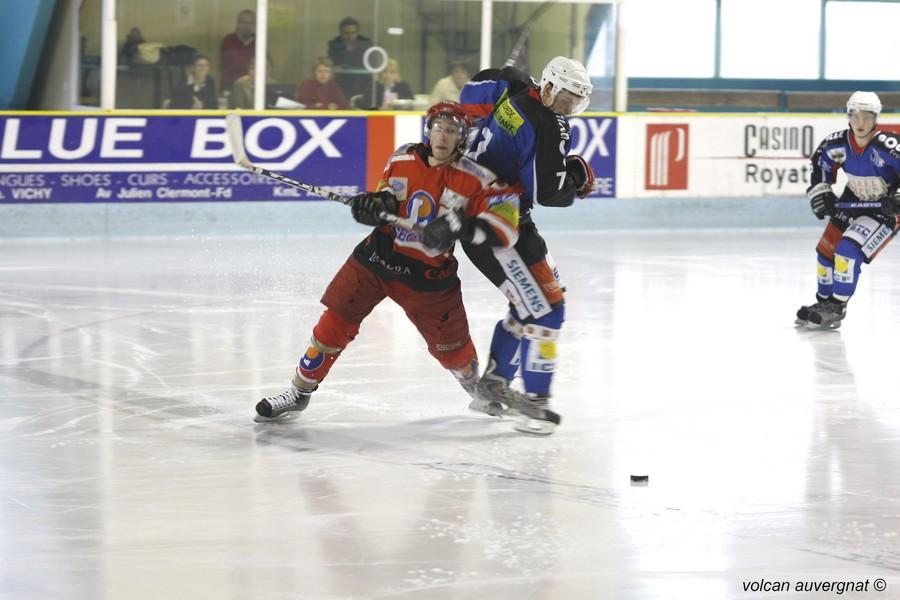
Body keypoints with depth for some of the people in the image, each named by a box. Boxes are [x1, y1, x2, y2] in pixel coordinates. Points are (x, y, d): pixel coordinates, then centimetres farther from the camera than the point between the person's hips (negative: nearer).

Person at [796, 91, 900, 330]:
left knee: (848, 250, -23)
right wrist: (820, 191, 4)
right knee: (826, 251, 11)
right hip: (853, 202, 7)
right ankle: (824, 302, 33)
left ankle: (836, 309, -10)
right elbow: (821, 161, 11)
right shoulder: (837, 143, -11)